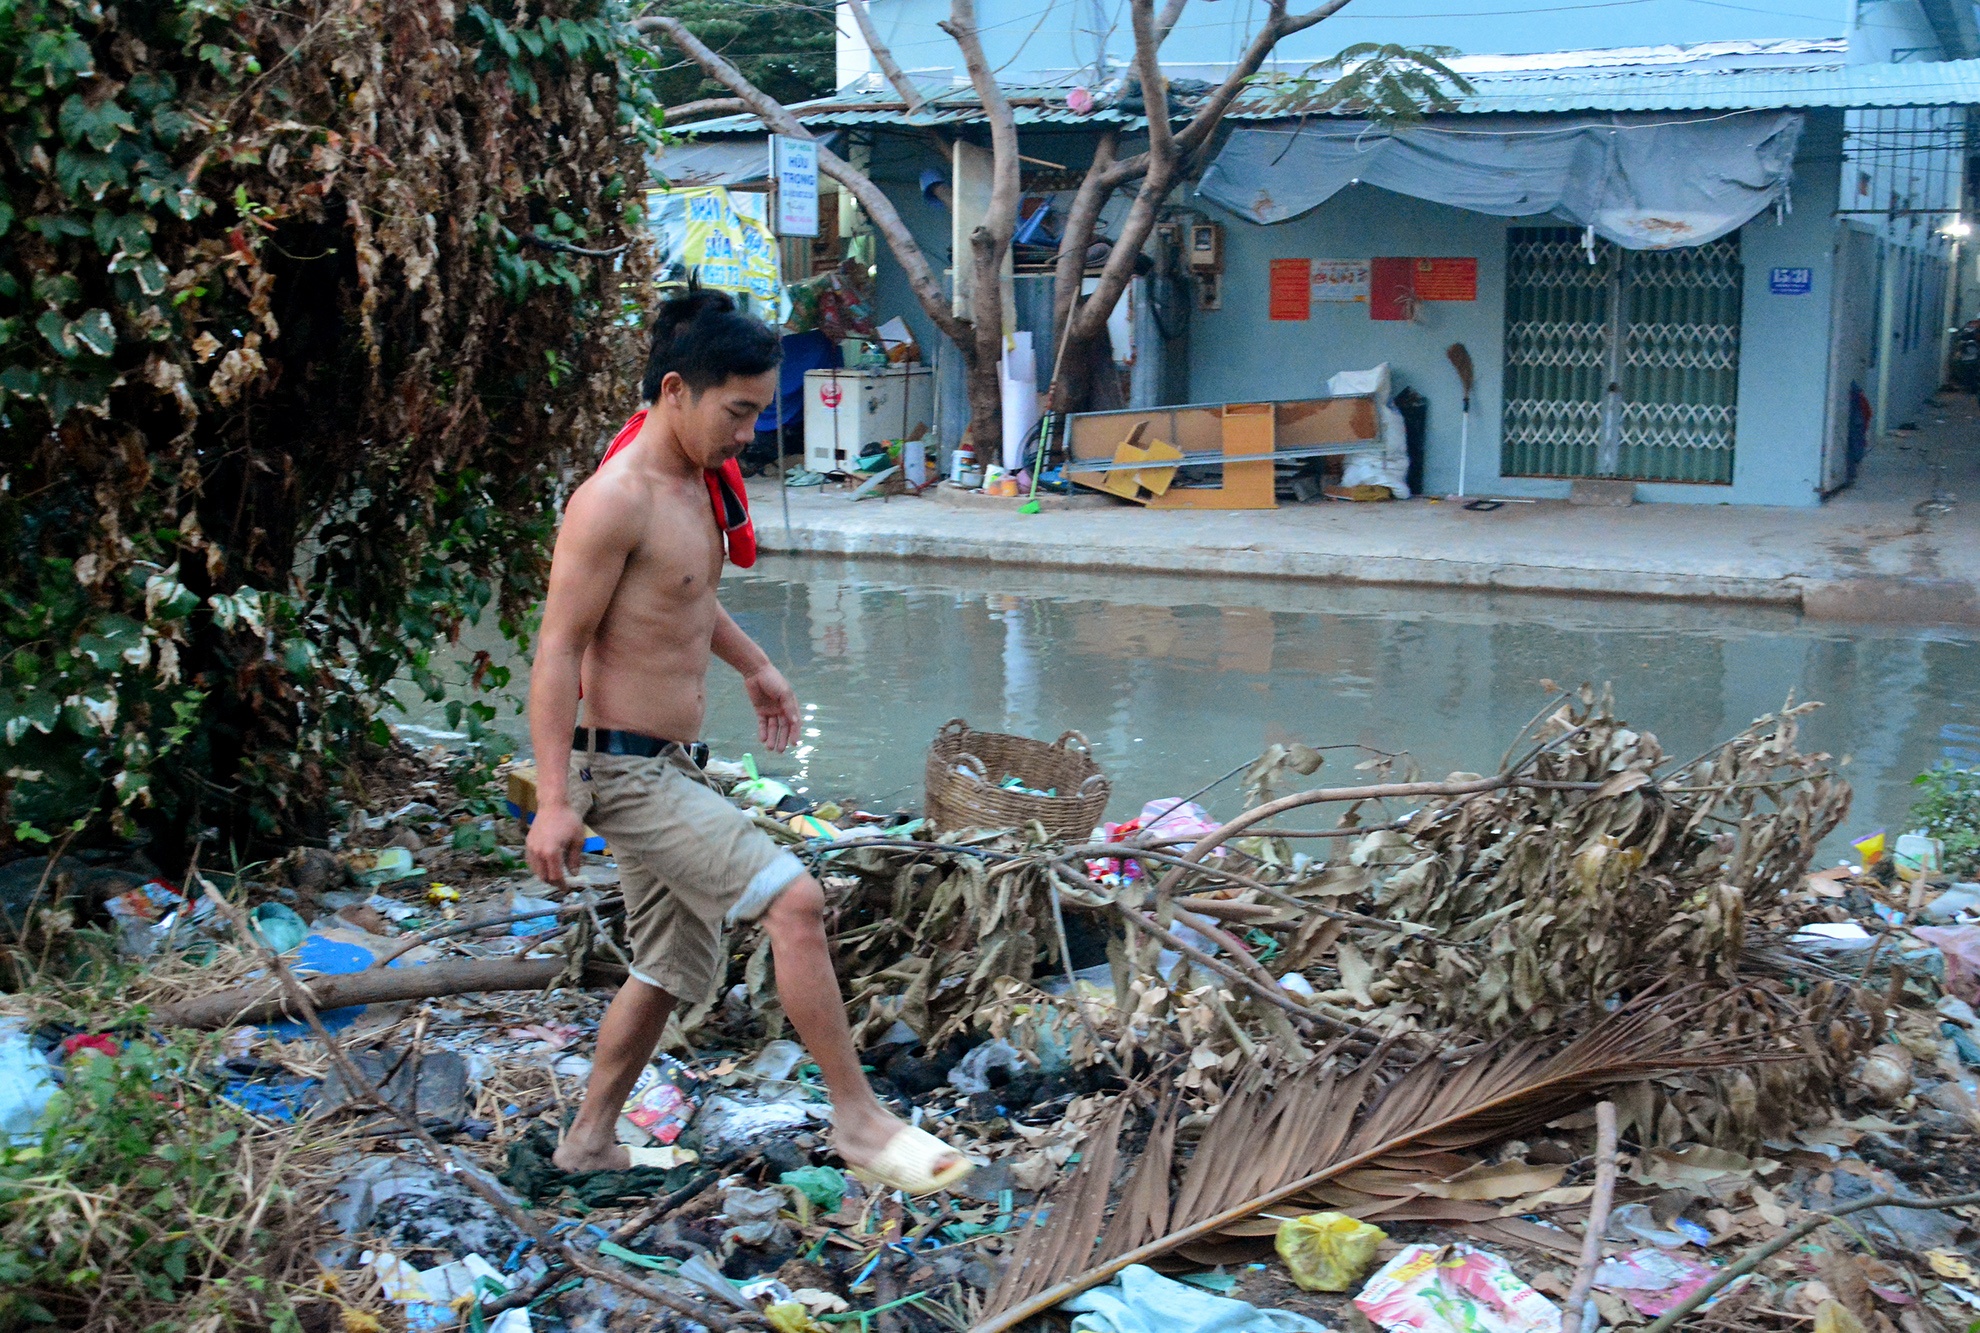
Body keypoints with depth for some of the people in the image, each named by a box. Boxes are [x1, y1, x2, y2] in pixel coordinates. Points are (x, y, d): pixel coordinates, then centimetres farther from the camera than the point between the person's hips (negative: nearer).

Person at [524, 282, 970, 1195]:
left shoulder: (698, 486, 10)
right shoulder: (614, 500, -19)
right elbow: (558, 650, -20)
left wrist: (753, 664, 39)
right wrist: (554, 801, -24)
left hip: (673, 769, 10)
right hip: (627, 771, -10)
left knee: (670, 969, 18)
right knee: (793, 900, -20)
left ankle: (591, 1139, 33)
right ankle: (859, 1120, -11)